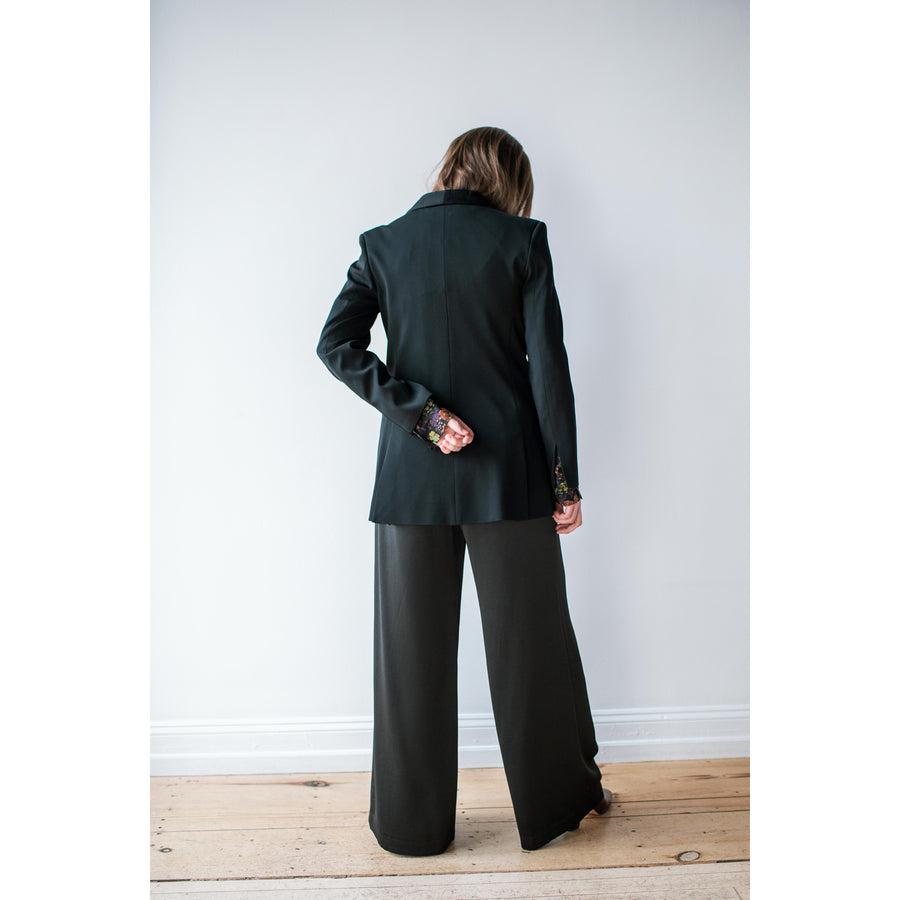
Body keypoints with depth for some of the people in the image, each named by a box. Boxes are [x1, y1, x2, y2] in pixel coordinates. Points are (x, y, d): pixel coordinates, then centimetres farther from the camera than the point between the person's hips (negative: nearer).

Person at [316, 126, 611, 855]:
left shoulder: (383, 243, 6)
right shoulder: (522, 240, -1)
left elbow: (337, 344, -5)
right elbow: (547, 364, -6)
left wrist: (421, 414, -9)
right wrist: (566, 477, -2)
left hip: (412, 474, 2)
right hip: (508, 473, -1)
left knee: (413, 650, 12)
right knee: (533, 641, 14)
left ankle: (412, 823, 26)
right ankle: (560, 799, 33)